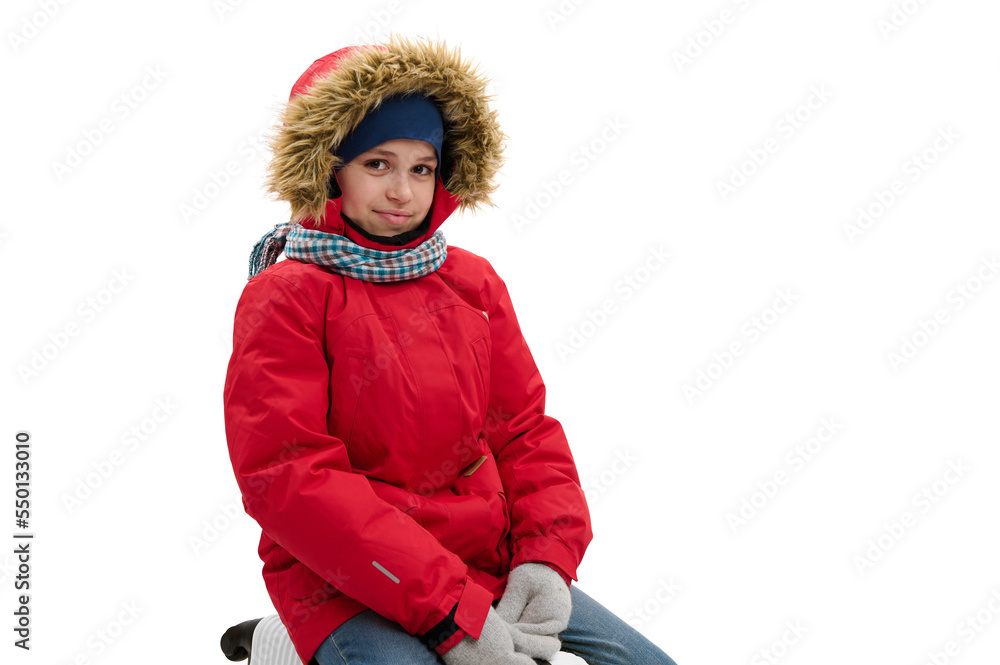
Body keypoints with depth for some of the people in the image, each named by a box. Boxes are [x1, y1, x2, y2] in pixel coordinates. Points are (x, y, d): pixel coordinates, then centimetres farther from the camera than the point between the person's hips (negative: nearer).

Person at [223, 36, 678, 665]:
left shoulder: (474, 282, 11)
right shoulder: (287, 296, -7)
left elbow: (524, 429, 12)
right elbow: (289, 479, -16)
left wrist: (547, 556, -8)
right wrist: (450, 614, -21)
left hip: (490, 566, 6)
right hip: (346, 588, -5)